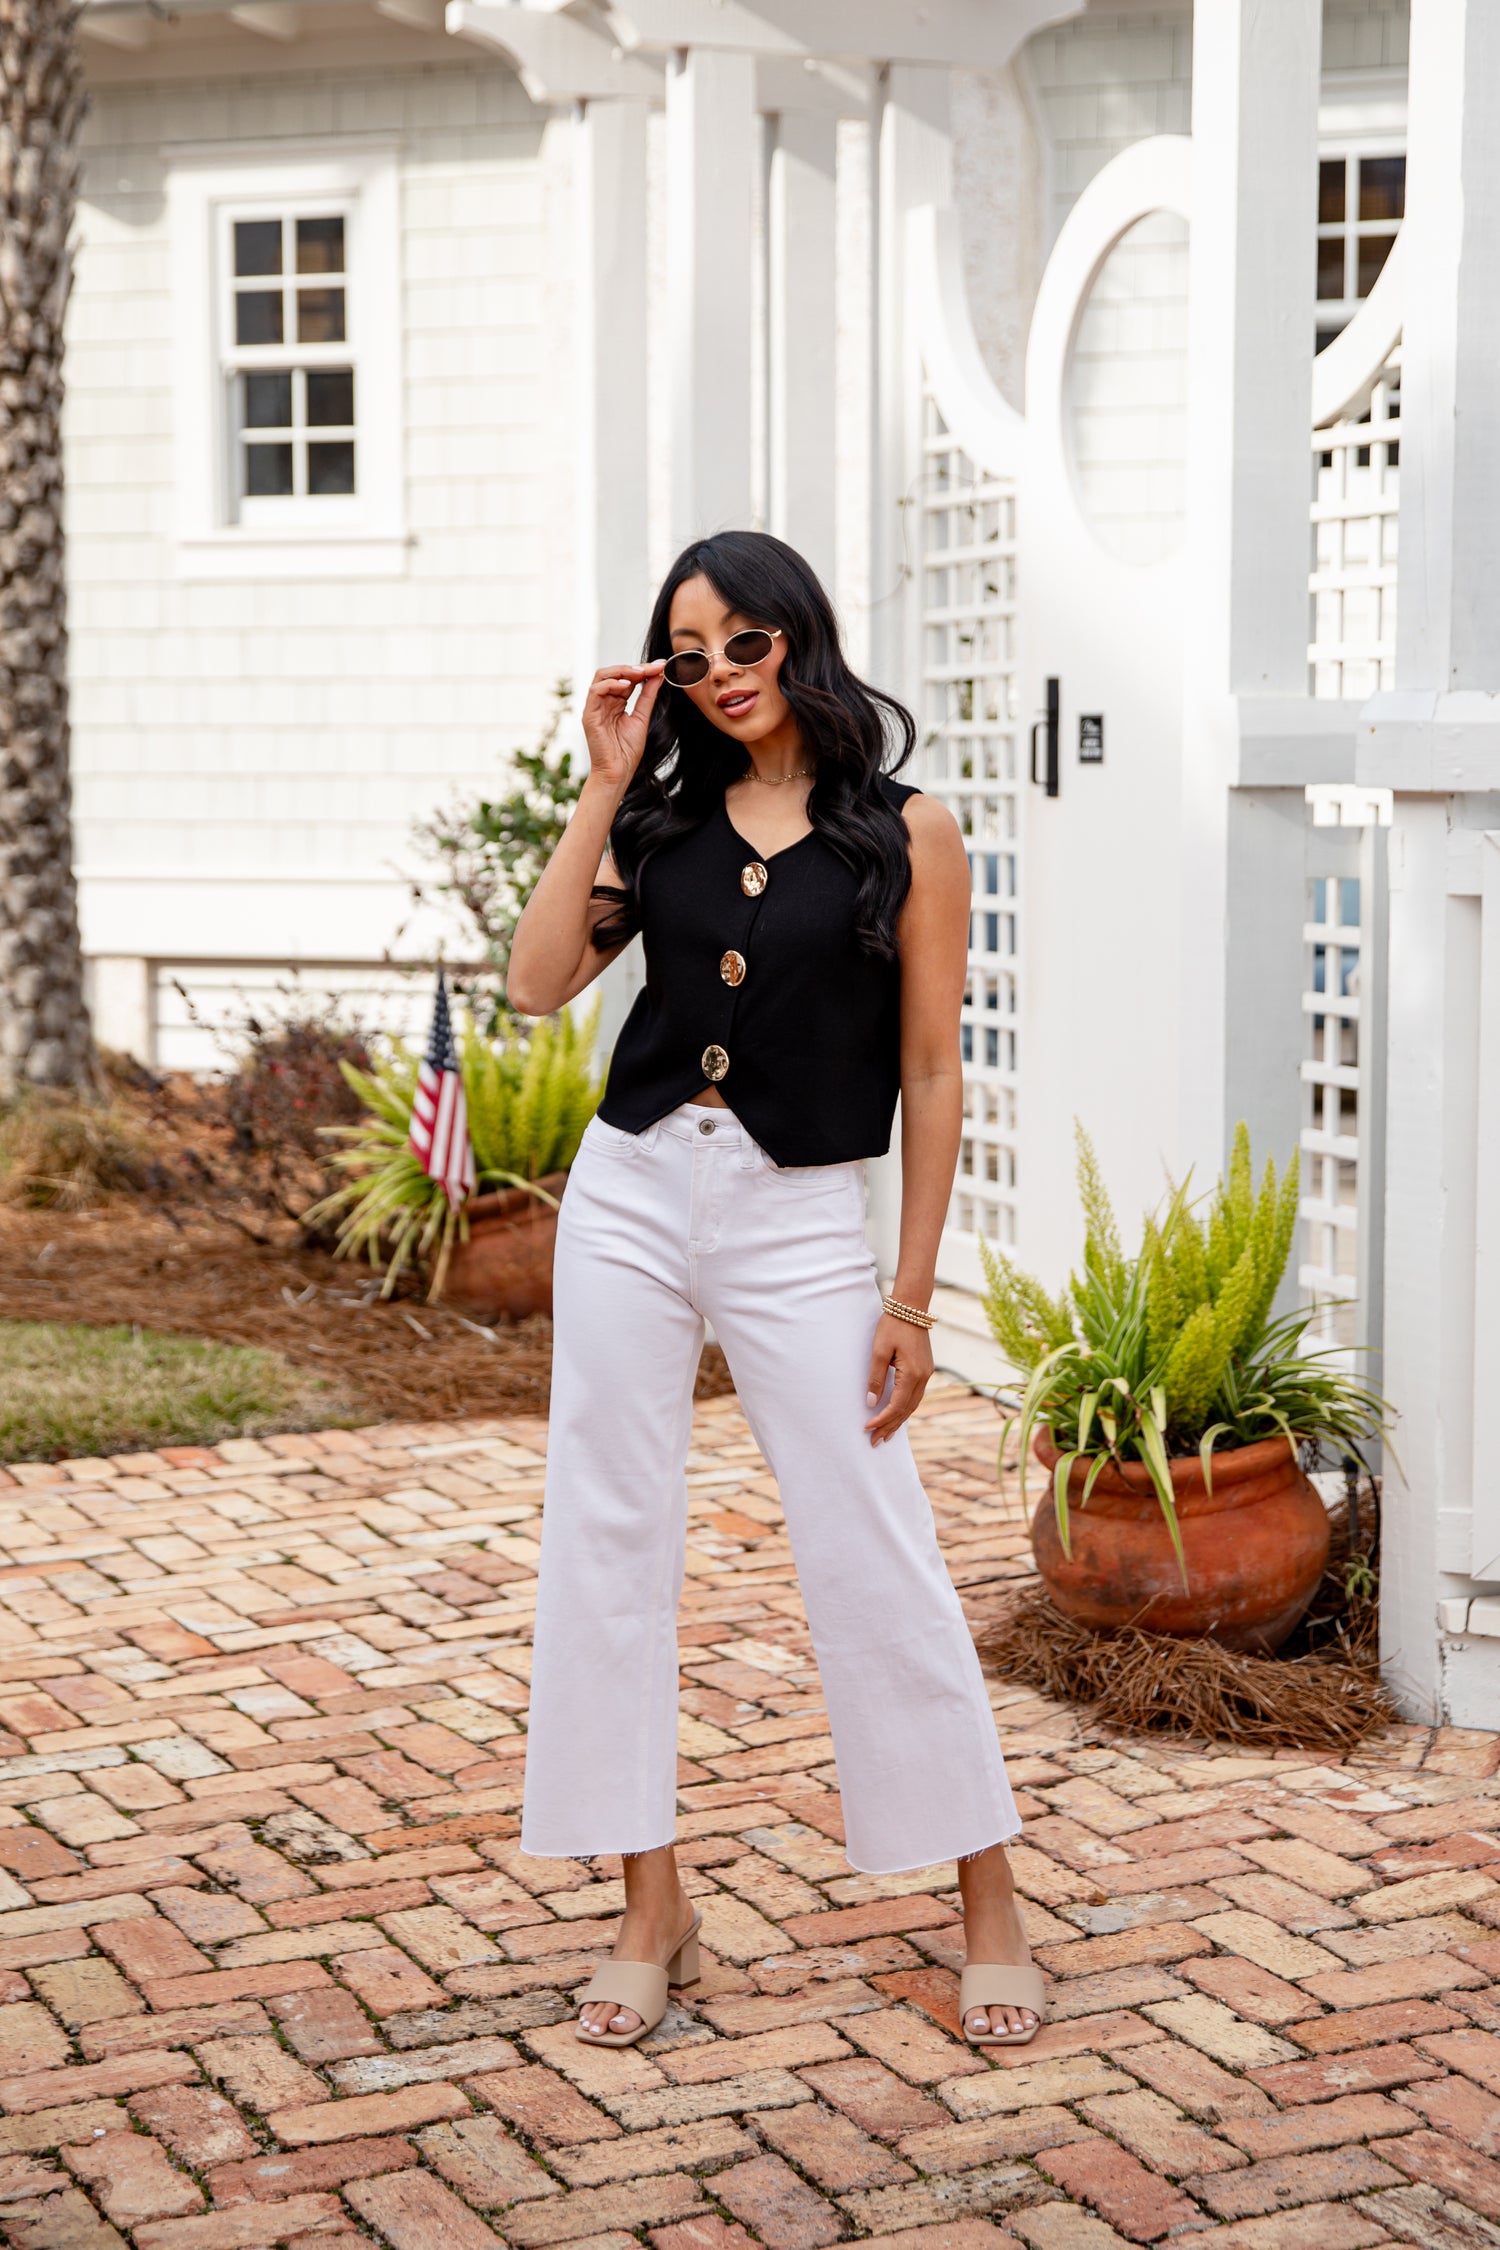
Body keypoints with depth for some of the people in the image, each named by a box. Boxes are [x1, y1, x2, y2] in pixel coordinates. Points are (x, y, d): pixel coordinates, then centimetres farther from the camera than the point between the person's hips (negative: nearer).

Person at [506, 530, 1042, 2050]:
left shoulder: (905, 834, -3)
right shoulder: (666, 816, 8)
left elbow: (931, 1075, -3)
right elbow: (538, 983, -3)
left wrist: (911, 1298, -6)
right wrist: (602, 788, -4)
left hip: (799, 1223, -4)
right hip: (631, 1196, 4)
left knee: (875, 1558, -1)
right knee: (610, 1544, 5)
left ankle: (990, 1913, 14)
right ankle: (652, 1910, 18)